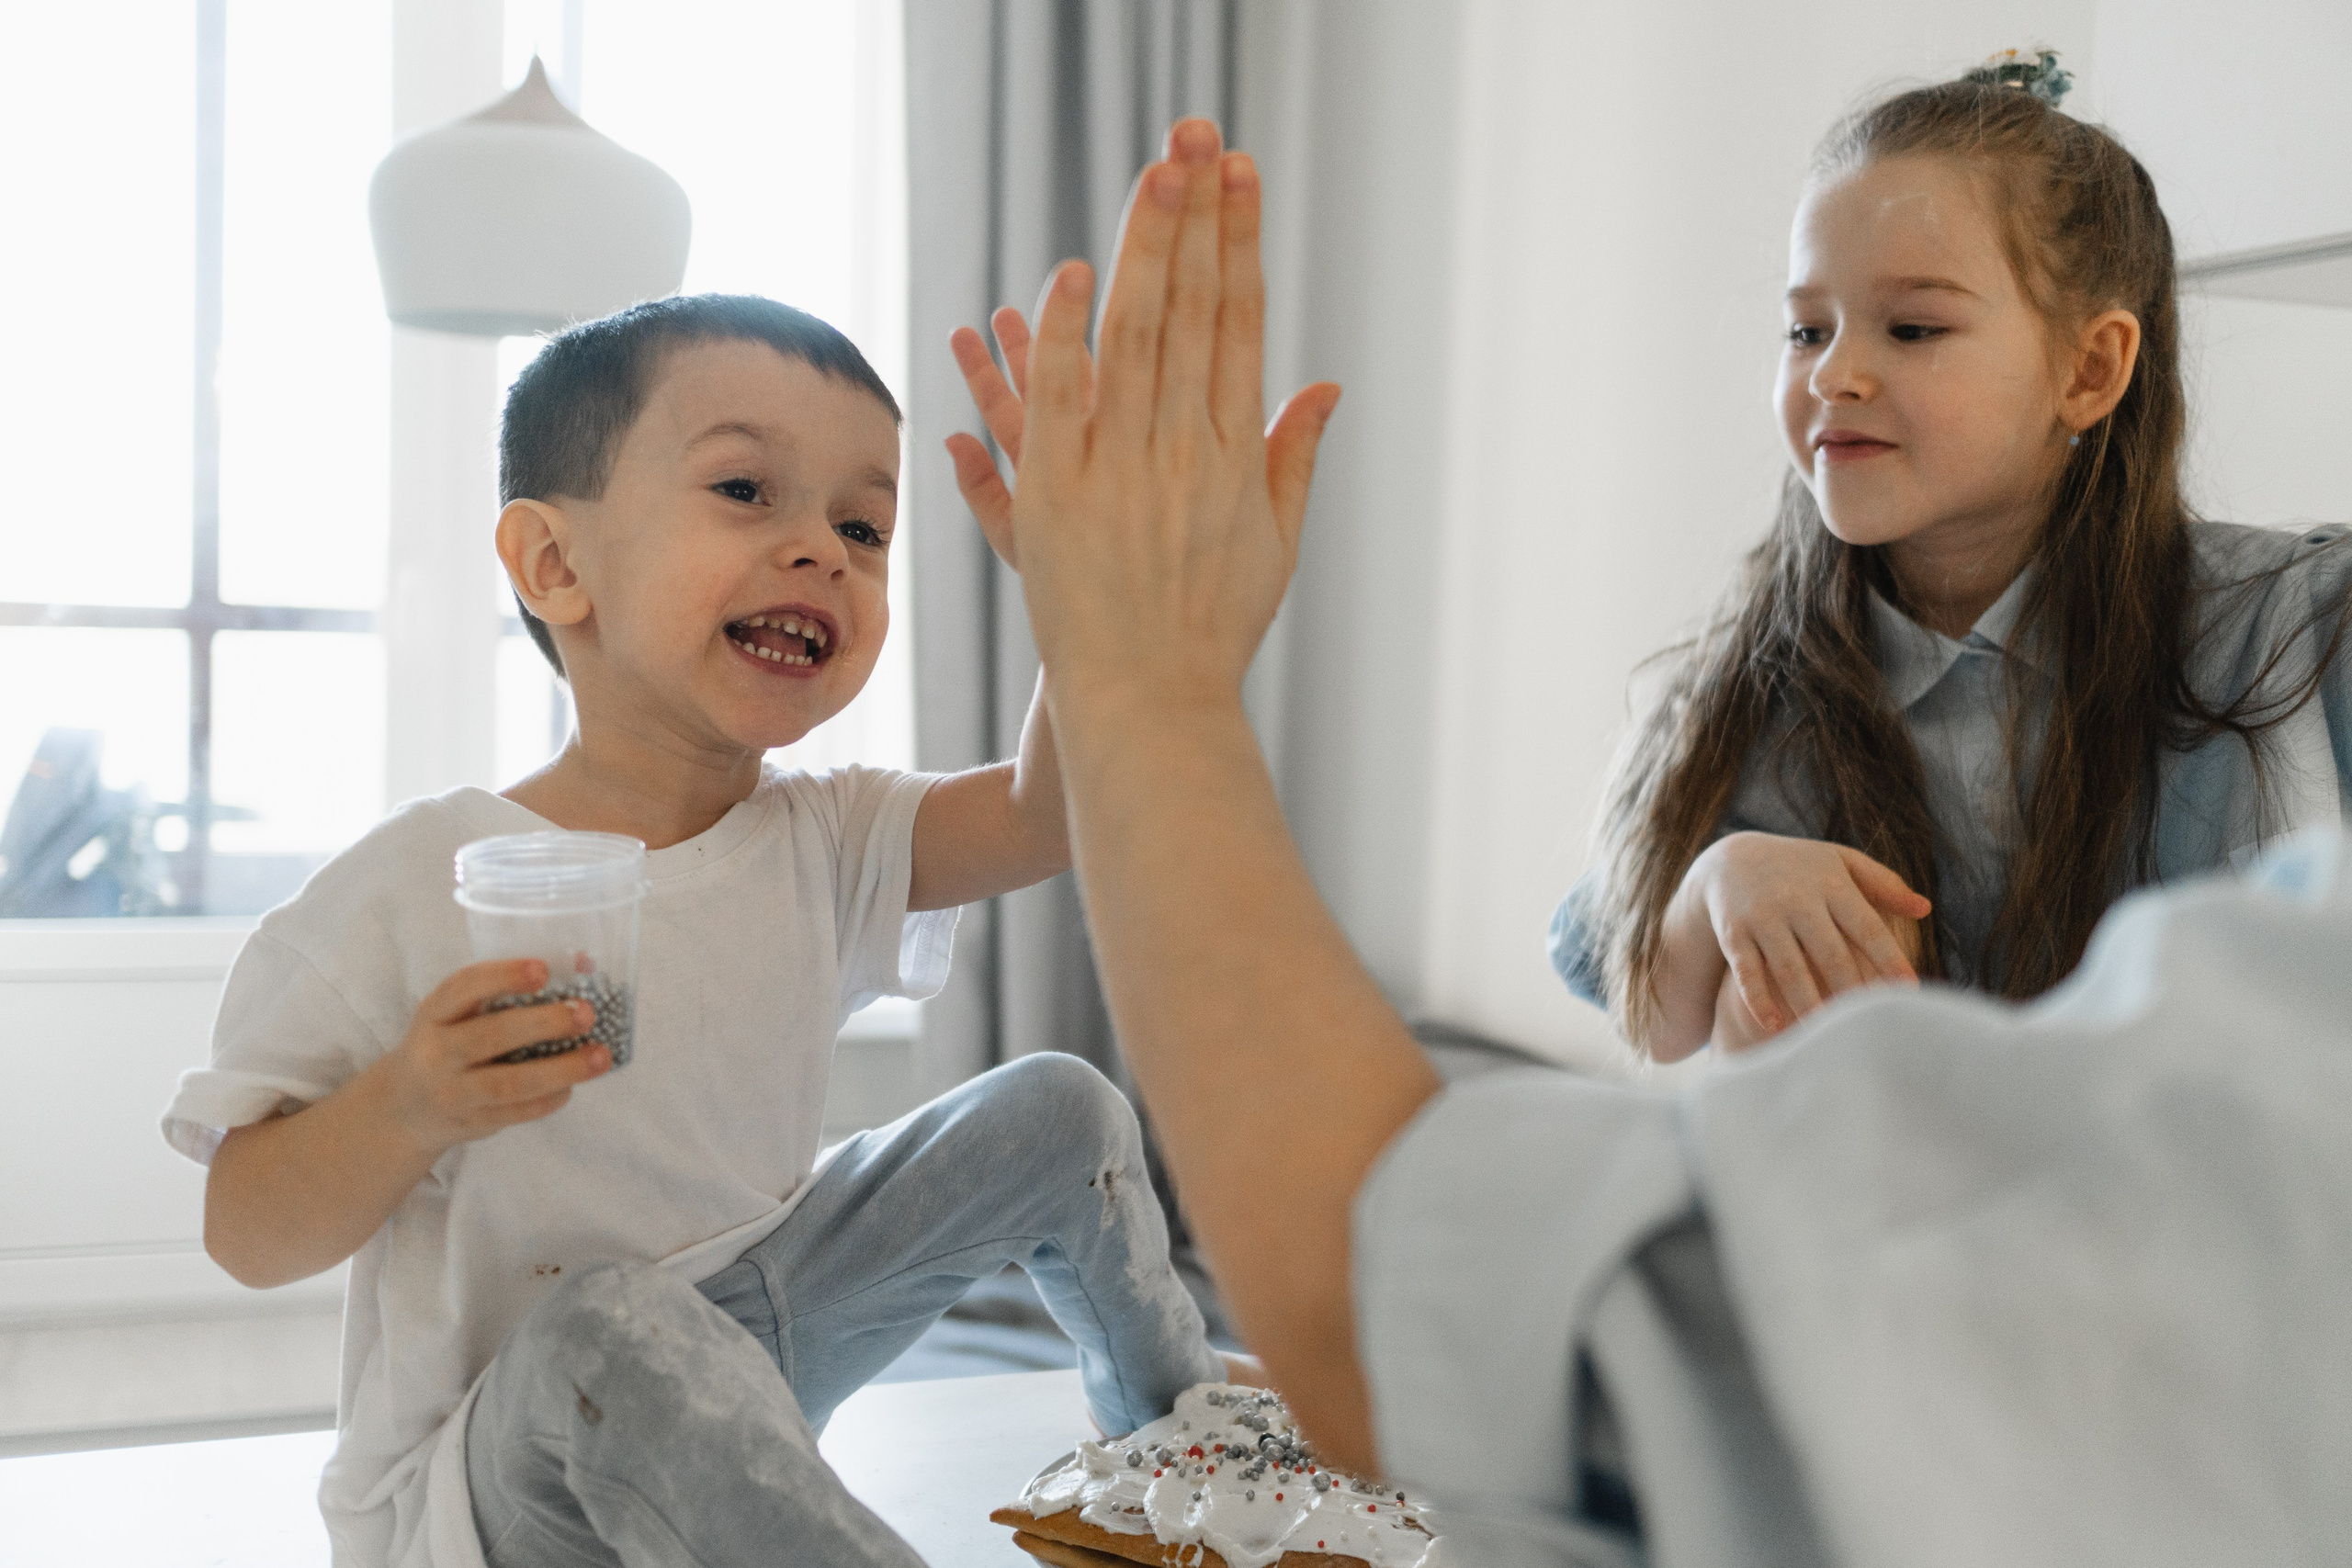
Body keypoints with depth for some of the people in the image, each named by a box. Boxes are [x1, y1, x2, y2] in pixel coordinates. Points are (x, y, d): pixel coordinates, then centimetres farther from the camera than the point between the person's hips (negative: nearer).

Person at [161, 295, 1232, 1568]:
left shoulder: (821, 840, -2)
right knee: (615, 1324, -42)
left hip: (754, 1360, 7)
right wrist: (404, 1113, -34)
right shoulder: (416, 889, -18)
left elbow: (1046, 814, -20)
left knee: (1058, 1111, 10)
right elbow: (246, 1236, -14)